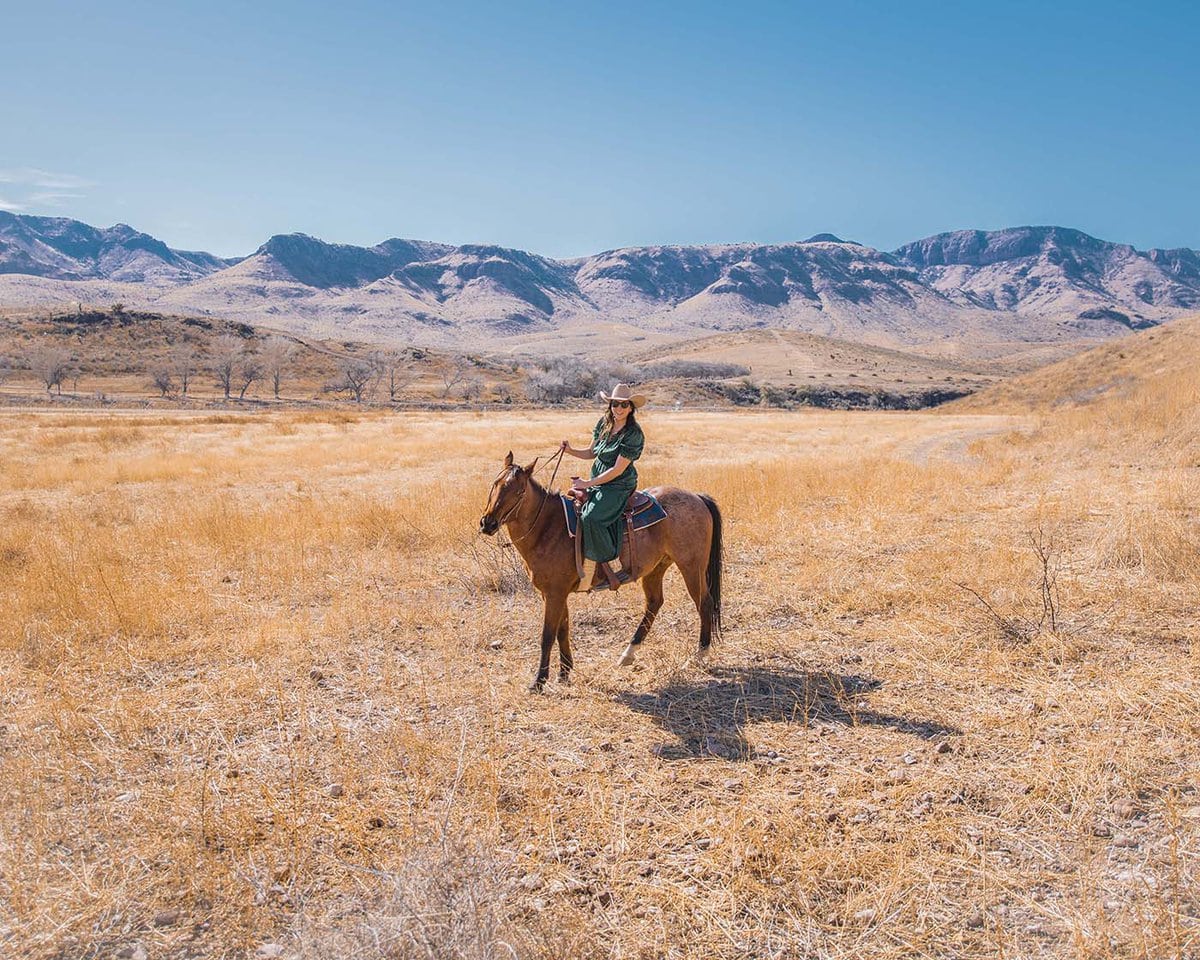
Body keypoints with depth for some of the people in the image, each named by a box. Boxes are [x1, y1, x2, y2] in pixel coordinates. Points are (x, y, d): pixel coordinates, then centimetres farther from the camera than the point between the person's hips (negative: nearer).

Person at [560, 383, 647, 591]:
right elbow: (591, 452, 18)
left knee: (590, 518, -28)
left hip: (618, 487, -8)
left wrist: (588, 484, -16)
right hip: (597, 483, 9)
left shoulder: (633, 434, -16)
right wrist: (571, 450, 0)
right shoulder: (603, 423, 6)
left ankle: (605, 571, -18)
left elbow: (618, 470, -18)